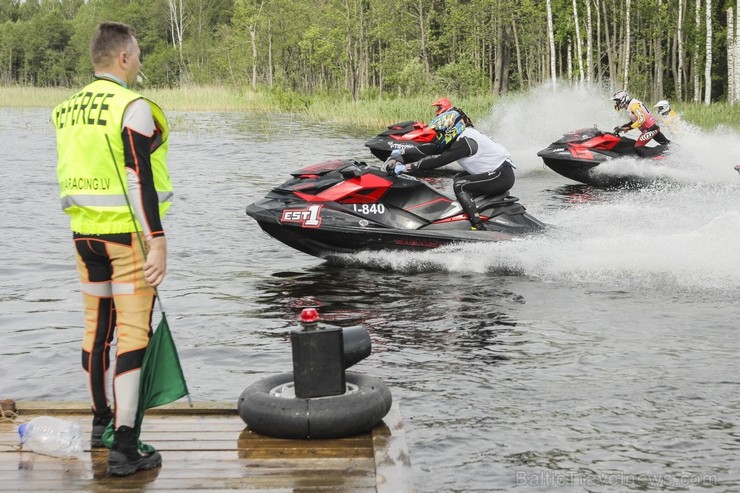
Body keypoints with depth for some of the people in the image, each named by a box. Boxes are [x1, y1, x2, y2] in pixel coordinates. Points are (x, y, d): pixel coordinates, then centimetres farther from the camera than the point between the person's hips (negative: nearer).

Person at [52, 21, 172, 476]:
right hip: (128, 233, -7)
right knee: (133, 333, -5)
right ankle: (124, 448, -7)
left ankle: (101, 421, 32)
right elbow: (139, 181, -19)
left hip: (84, 232, 7)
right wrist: (158, 241, -18)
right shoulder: (133, 107, -13)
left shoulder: (67, 110, 10)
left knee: (96, 327, 17)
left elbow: (71, 176, 16)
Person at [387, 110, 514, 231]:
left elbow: (438, 160, -27)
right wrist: (401, 154, 1)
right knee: (459, 179, 19)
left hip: (502, 176, -10)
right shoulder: (460, 138, 9)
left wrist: (406, 167, -28)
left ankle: (478, 227, -23)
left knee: (459, 185, -17)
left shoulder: (464, 142, -20)